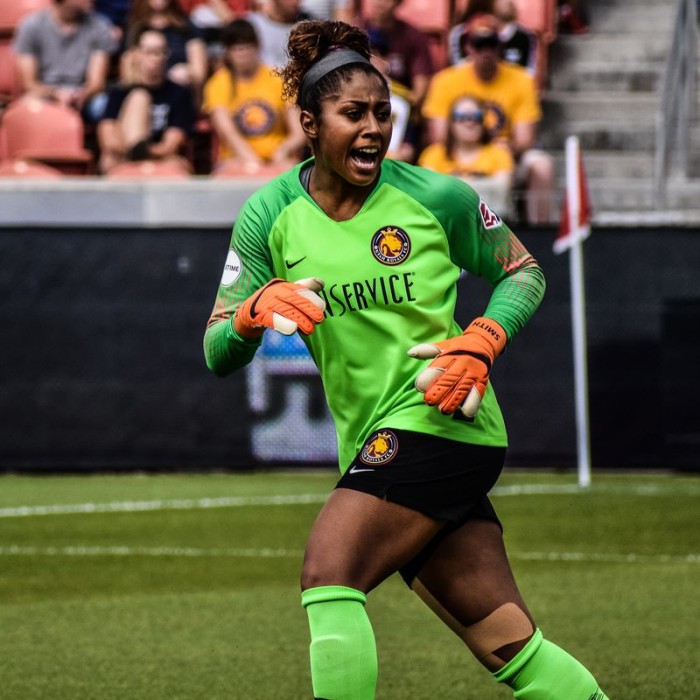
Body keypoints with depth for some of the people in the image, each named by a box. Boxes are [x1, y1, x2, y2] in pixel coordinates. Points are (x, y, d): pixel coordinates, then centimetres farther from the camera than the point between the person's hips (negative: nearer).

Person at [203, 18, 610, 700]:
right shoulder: (269, 215, 2)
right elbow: (218, 353, 3)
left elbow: (523, 271, 9)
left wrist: (479, 344, -9)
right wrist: (257, 309, -19)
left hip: (437, 418, -4)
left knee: (328, 572, -22)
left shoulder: (436, 197, -5)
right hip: (374, 443, 4)